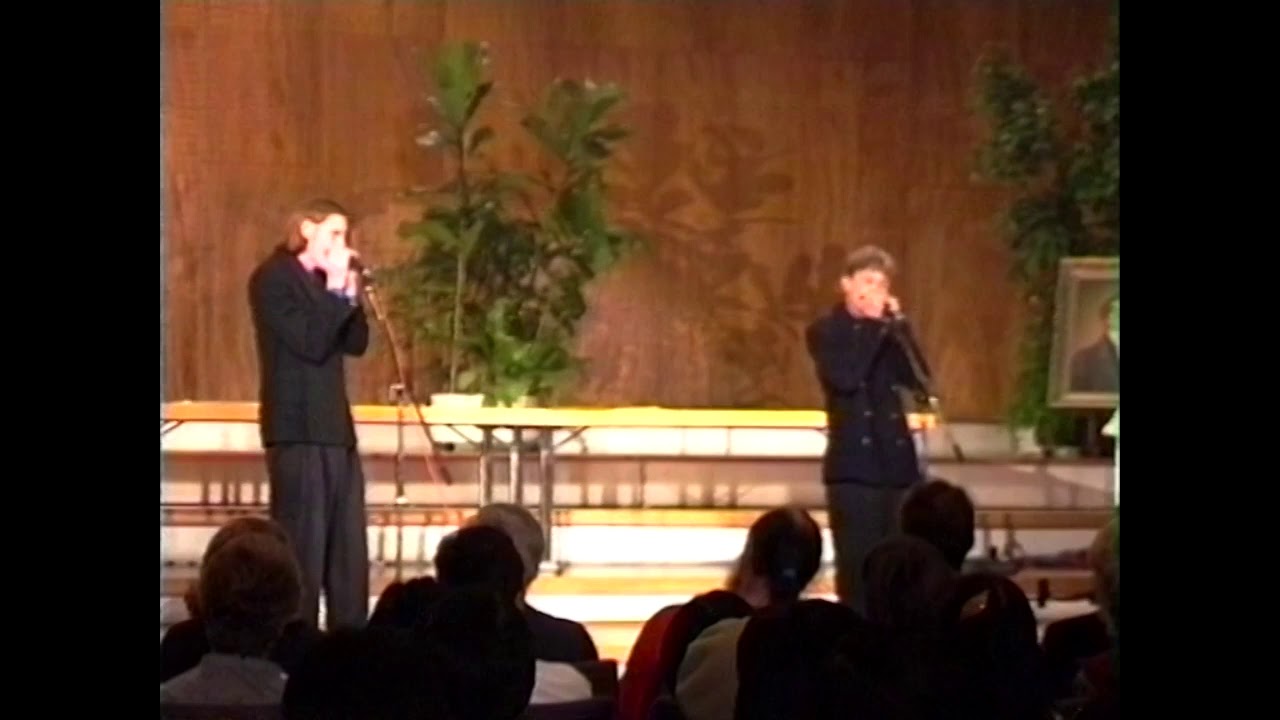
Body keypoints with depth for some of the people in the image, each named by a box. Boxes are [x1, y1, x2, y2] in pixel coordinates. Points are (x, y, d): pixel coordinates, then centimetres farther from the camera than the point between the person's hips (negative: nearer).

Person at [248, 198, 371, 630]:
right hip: (298, 428, -9)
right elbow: (310, 342, -18)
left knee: (349, 544, 9)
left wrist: (351, 293, 1)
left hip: (335, 425, 9)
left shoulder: (324, 280, 17)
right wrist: (335, 290, -13)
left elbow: (357, 344, 13)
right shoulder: (273, 278, -8)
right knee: (303, 541, -8)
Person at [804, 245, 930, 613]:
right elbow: (844, 378, -16)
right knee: (858, 565, -5)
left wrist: (898, 324, -6)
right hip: (853, 463, -4)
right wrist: (873, 326, -11)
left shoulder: (887, 329, 14)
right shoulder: (824, 330, 2)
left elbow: (920, 379, 1)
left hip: (897, 460, 4)